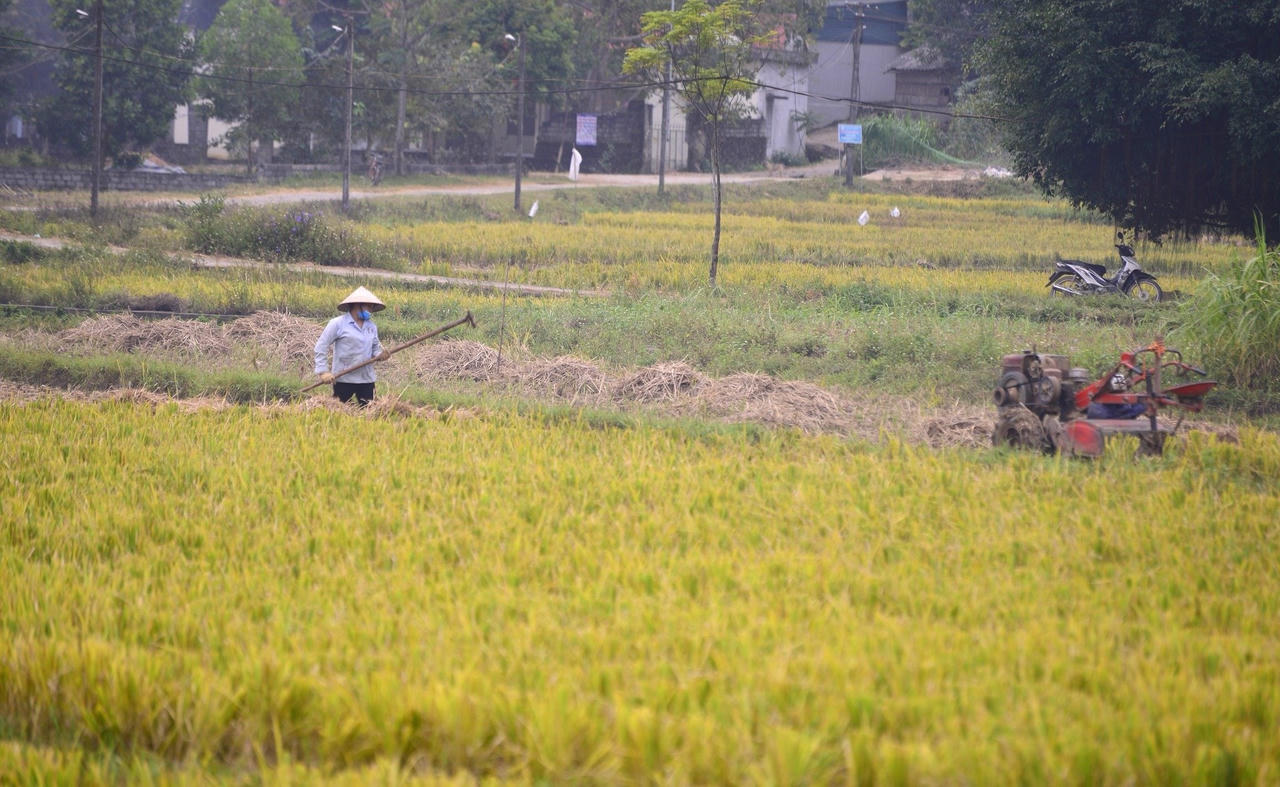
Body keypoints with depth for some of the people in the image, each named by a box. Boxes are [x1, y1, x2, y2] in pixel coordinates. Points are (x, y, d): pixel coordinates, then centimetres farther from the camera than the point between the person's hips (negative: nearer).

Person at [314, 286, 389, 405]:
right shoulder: (338, 324, -5)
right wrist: (323, 371, -14)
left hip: (367, 379, 5)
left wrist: (379, 355, -3)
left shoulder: (372, 327, 12)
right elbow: (321, 347, -6)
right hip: (344, 380, -5)